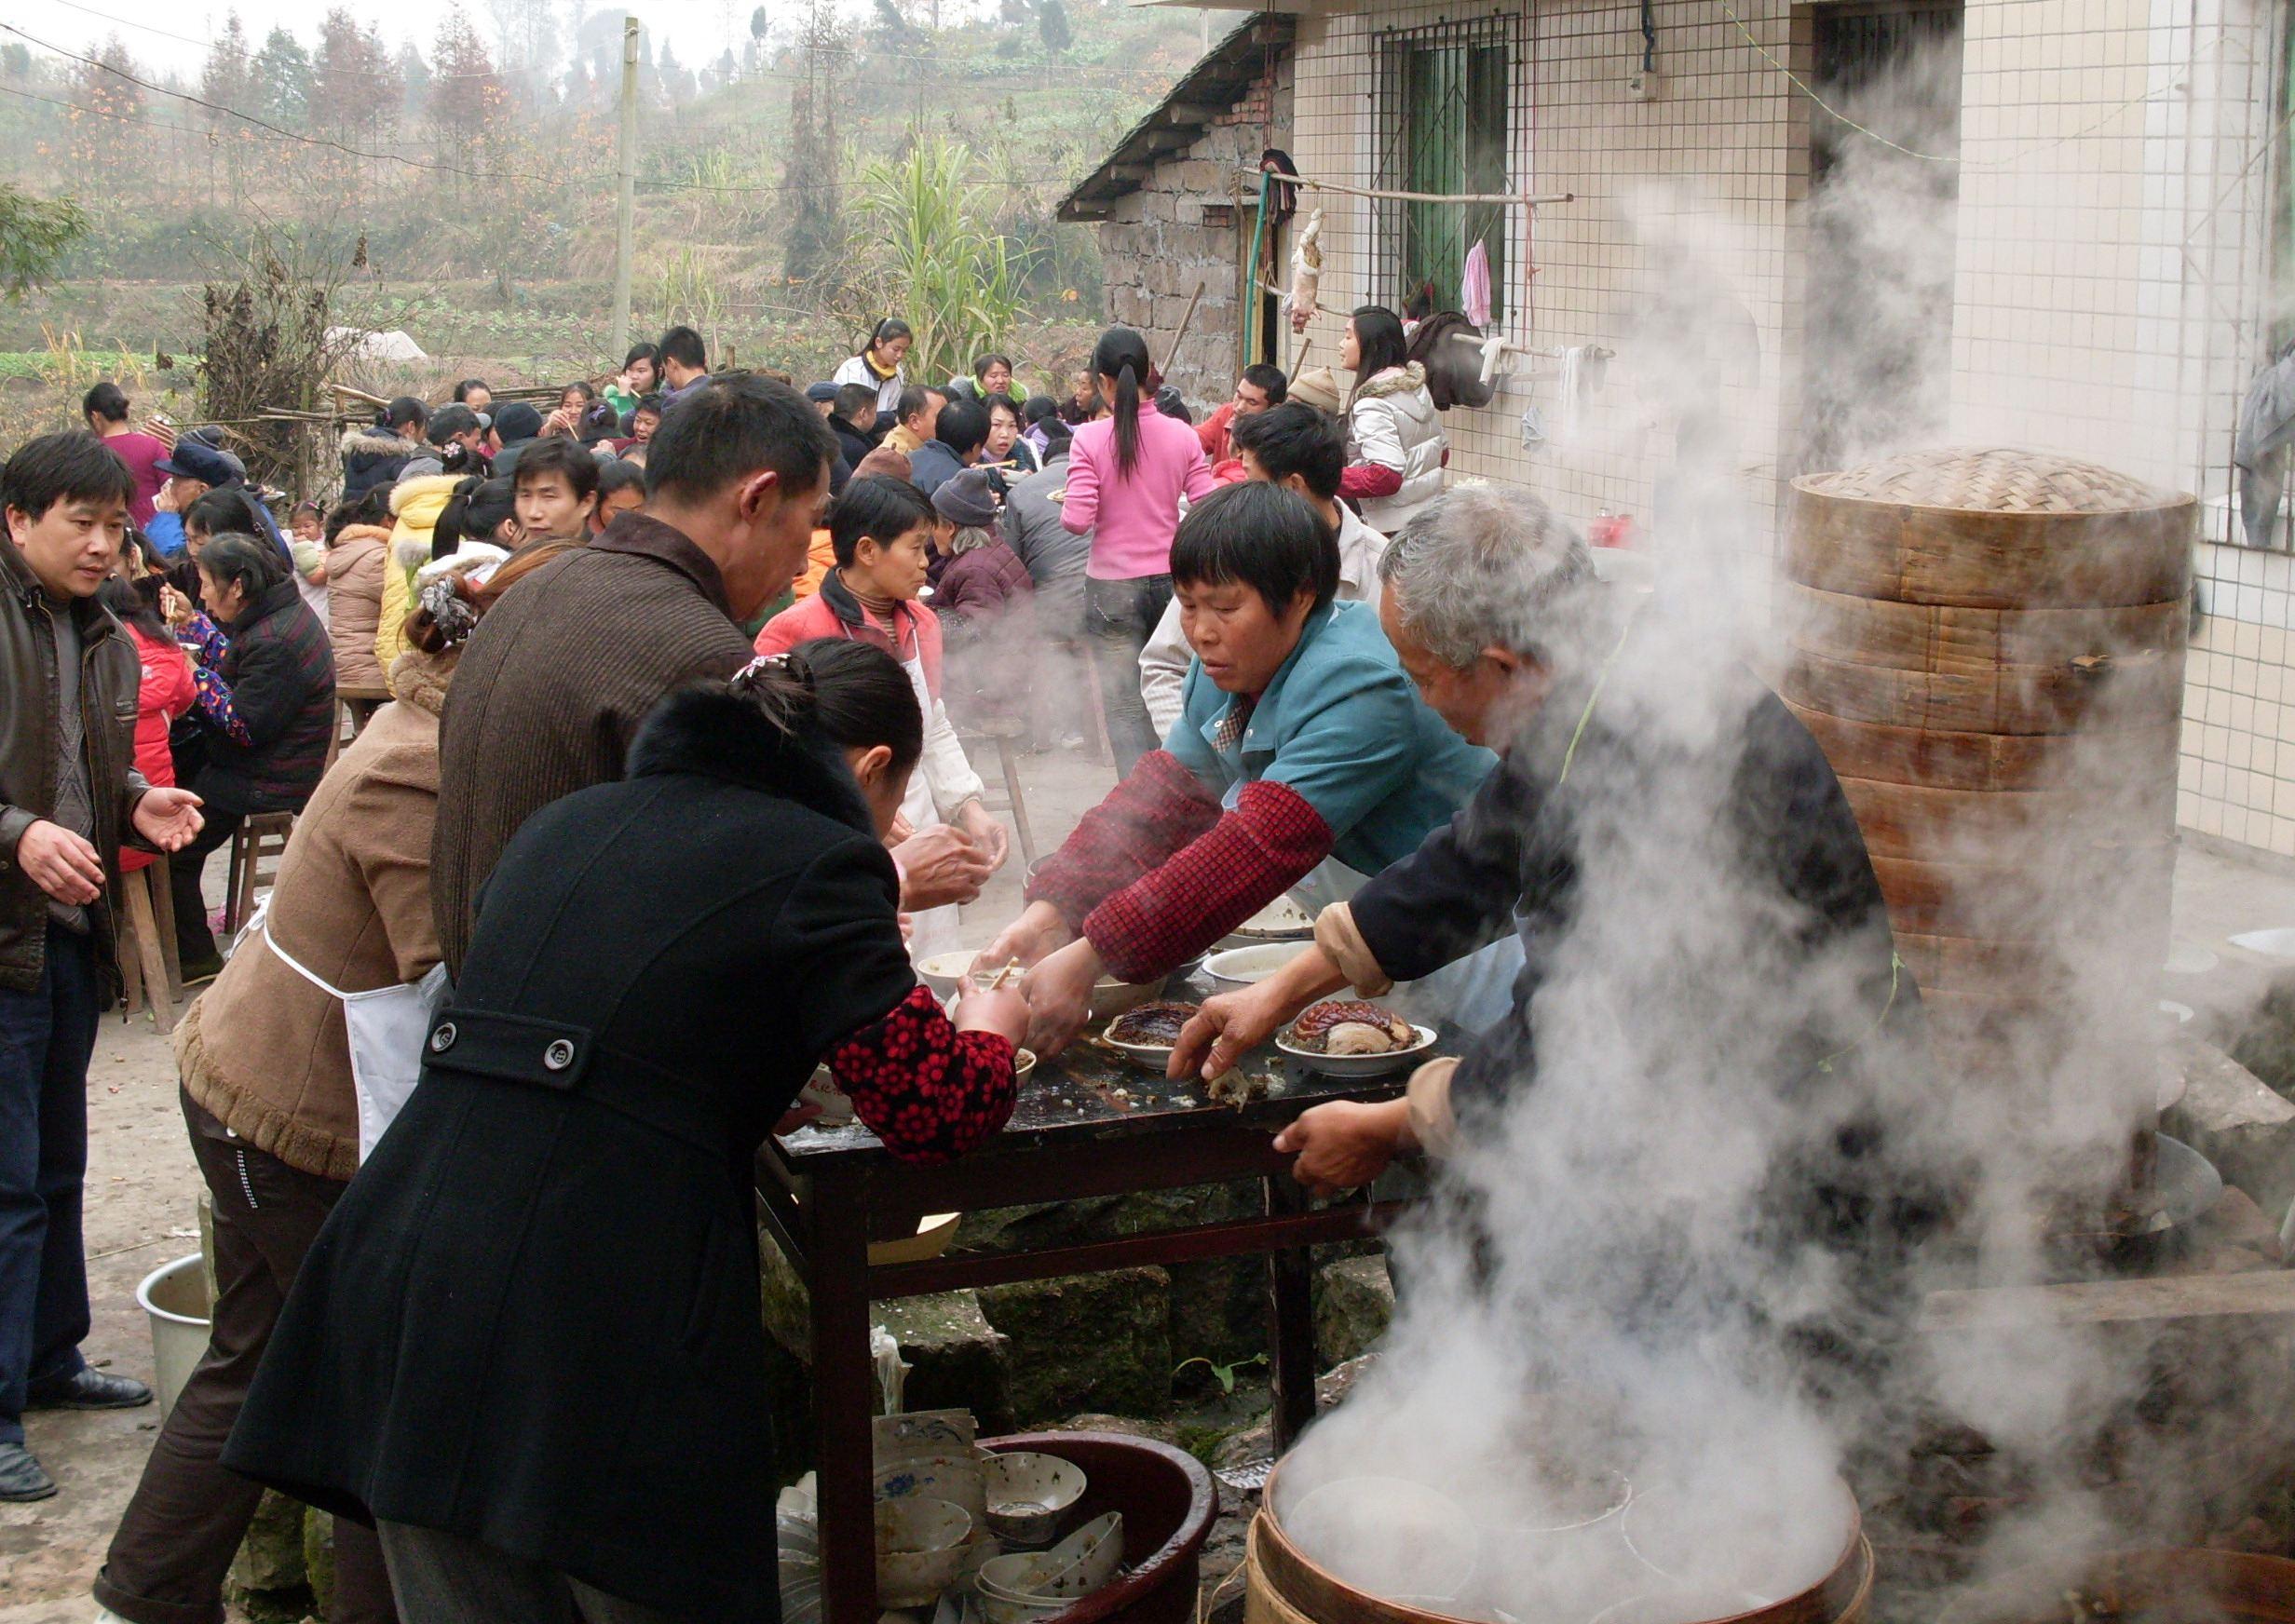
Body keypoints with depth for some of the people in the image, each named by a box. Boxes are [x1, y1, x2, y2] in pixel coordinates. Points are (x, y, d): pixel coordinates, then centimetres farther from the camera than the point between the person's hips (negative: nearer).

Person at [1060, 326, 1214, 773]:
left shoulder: (1090, 439, -11)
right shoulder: (1182, 436, -3)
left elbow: (1077, 519, -16)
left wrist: (1065, 503, 6)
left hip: (1113, 585, -3)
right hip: (1172, 580, 3)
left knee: (1125, 706, 2)